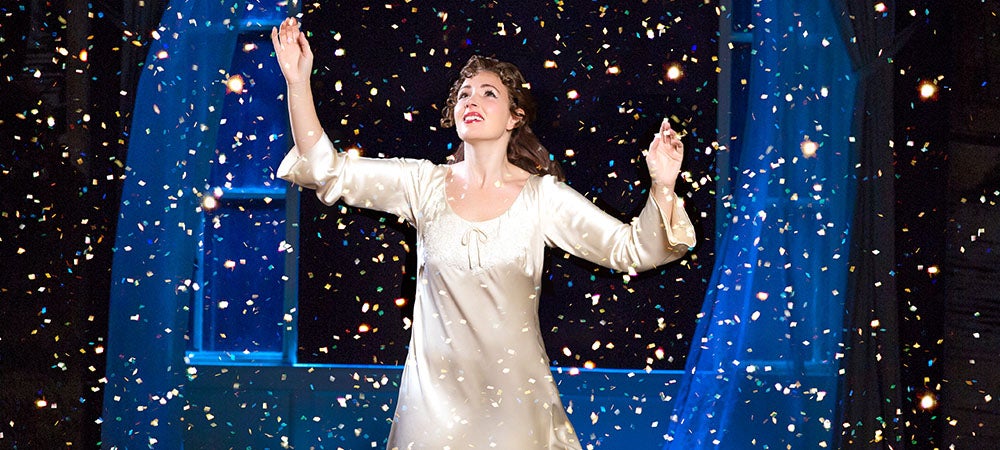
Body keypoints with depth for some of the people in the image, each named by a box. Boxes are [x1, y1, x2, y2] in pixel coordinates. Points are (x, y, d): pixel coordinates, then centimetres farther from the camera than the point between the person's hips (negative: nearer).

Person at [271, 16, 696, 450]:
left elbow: (632, 250, -6)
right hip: (435, 391, 2)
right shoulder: (425, 183, 1)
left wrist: (662, 186, -23)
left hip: (514, 394, -1)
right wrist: (298, 84, -9)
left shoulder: (542, 196, -3)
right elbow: (329, 170, -1)